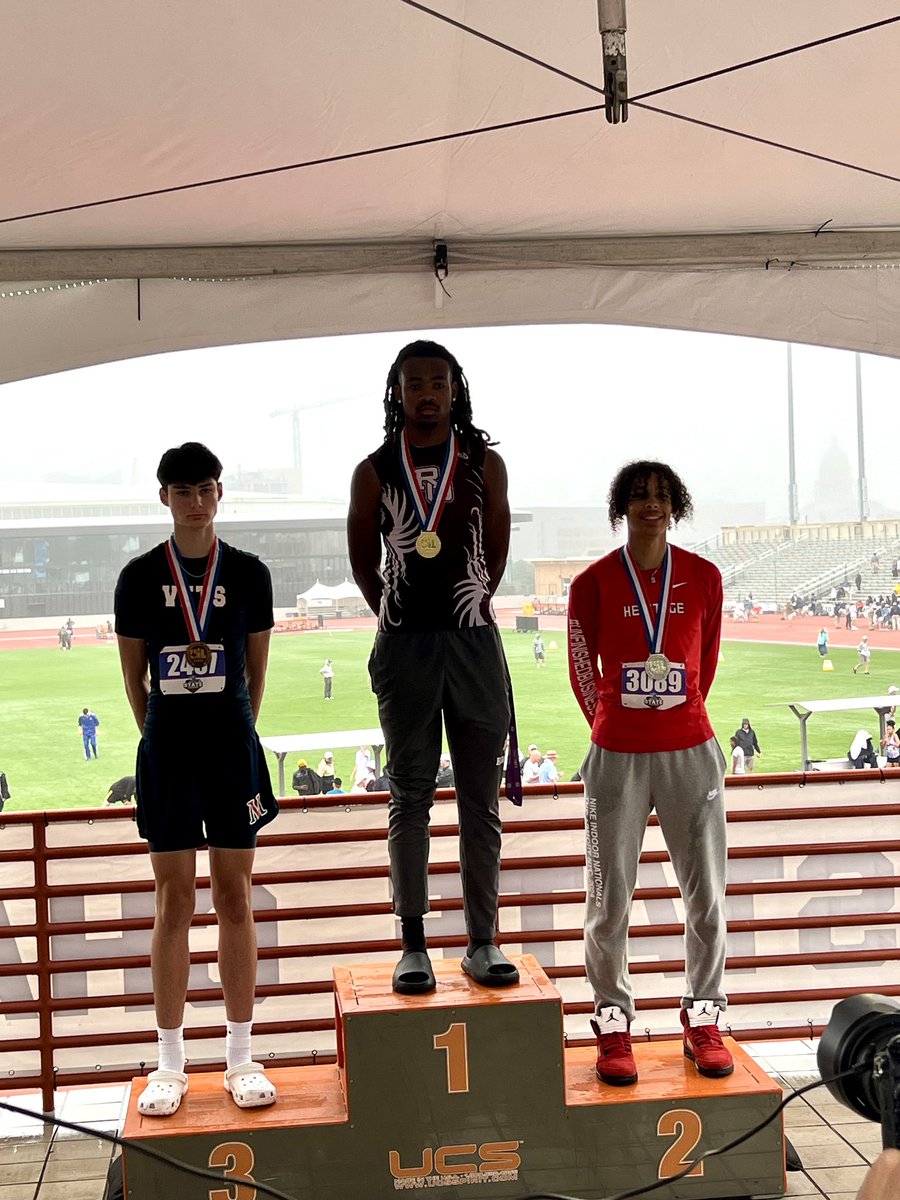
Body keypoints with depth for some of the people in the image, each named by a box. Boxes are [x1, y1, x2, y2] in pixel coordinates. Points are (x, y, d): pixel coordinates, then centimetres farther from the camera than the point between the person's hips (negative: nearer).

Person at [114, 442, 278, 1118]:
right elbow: (133, 674, 8)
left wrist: (234, 733, 11)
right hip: (167, 750, 0)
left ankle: (241, 1059, 15)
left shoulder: (248, 574, 3)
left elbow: (257, 669, 10)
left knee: (235, 898, 5)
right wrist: (165, 735, 10)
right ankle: (171, 1065, 14)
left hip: (233, 747, 0)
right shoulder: (140, 577, 2)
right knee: (174, 901, 4)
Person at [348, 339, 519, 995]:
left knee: (481, 798, 4)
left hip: (474, 642, 1)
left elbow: (496, 553, 13)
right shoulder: (375, 471, 3)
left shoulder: (486, 464, 5)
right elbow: (364, 562, 11)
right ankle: (414, 945, 10)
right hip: (404, 646, -1)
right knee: (410, 797, 4)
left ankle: (483, 941, 11)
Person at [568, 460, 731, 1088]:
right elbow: (583, 668, 8)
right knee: (610, 898, 3)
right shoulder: (594, 583, -1)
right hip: (616, 756, -1)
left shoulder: (704, 577, 4)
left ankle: (703, 1020, 21)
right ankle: (614, 1024, 16)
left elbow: (706, 661, 14)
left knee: (707, 894, 6)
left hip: (691, 752, 2)